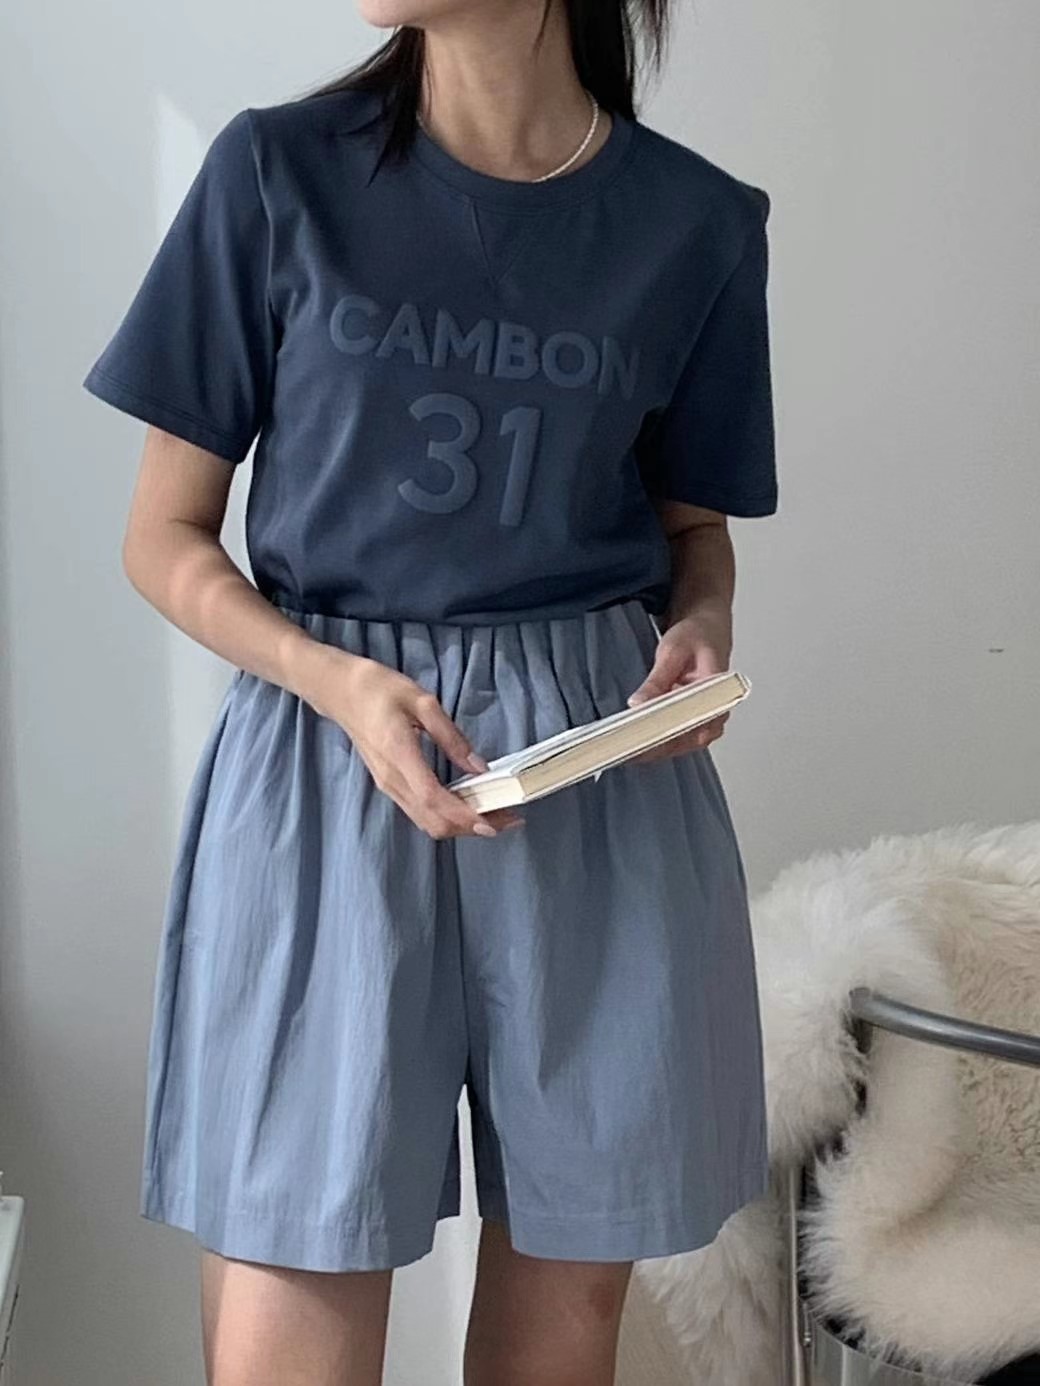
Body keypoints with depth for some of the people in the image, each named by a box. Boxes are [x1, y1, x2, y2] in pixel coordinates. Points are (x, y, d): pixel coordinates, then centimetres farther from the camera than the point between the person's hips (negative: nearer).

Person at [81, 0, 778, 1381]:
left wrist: (702, 632, -6)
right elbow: (165, 537, 2)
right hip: (327, 762, -1)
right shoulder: (278, 172, 0)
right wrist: (339, 682, -15)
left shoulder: (699, 225, 3)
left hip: (605, 786, 2)